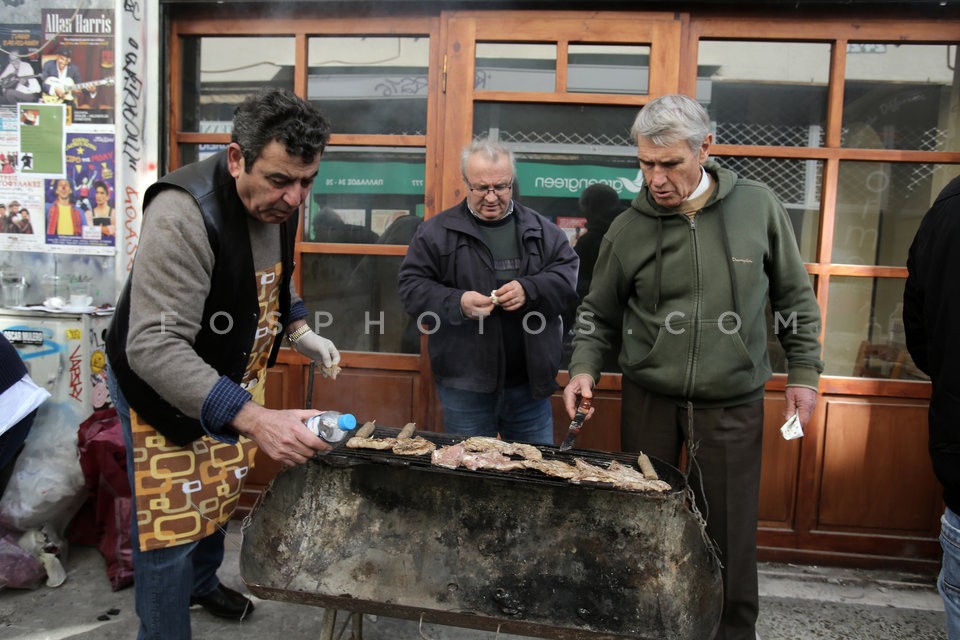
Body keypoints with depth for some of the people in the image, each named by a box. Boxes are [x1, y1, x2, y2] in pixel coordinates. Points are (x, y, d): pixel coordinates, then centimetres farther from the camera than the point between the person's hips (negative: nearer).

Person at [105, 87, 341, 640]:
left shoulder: (280, 202, -8)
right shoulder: (184, 215, -34)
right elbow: (154, 347, -39)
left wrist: (300, 332, -4)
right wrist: (252, 419, -48)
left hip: (233, 377, 8)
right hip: (162, 387, -7)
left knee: (220, 493, 24)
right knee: (173, 522, 0)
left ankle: (202, 582, 50)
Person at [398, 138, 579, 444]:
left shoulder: (541, 229, 8)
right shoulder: (436, 231, 0)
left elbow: (570, 275, 1)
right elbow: (411, 285, -3)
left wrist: (530, 290, -18)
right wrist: (457, 302, -20)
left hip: (530, 383, 3)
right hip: (464, 385, -2)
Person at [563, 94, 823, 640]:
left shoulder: (757, 207, -2)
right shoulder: (629, 228, -2)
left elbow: (795, 298, 8)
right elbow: (599, 313, 8)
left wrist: (804, 371, 6)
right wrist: (585, 368, -6)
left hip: (734, 401, -1)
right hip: (649, 397, 1)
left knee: (730, 530, 7)